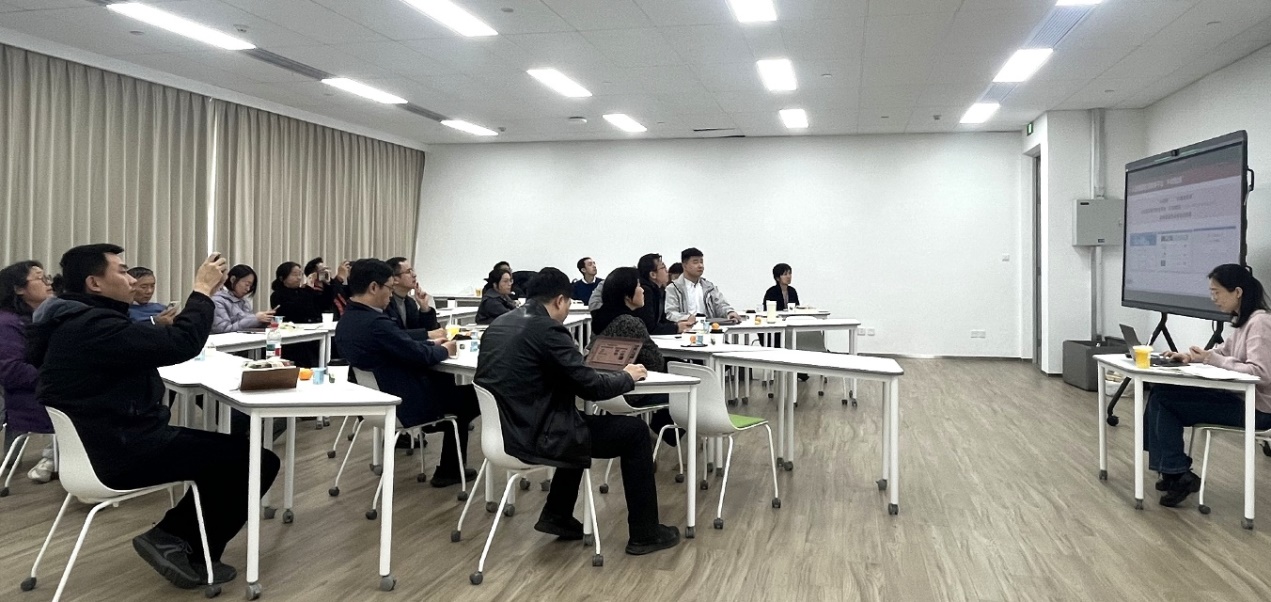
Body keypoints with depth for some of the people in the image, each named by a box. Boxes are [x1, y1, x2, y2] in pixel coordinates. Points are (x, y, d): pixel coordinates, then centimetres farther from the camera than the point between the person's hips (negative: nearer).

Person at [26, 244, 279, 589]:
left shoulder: (73, 321, 10)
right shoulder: (92, 327, -25)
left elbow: (149, 343, 14)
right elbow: (180, 344, -29)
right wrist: (203, 290, -17)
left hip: (109, 442, 11)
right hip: (122, 453, -11)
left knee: (225, 449, 20)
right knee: (259, 460, -9)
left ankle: (173, 536, 19)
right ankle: (194, 553, 9)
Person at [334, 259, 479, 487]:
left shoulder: (346, 321, 1)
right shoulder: (376, 322, -29)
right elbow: (419, 356, -22)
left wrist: (432, 344, 9)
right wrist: (444, 350, -4)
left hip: (375, 396, 9)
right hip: (404, 401, -9)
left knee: (447, 379, 23)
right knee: (468, 396, 11)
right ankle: (449, 470, 21)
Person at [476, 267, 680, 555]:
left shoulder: (499, 324, 9)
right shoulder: (547, 329, -17)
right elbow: (590, 387, -14)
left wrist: (574, 358, 25)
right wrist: (627, 376, 4)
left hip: (509, 429, 9)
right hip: (535, 436, -9)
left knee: (580, 424, 34)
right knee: (635, 431, 5)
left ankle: (557, 515, 33)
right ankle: (644, 533, 15)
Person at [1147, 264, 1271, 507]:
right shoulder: (1242, 320, 11)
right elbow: (1224, 352, 19)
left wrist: (1212, 359, -24)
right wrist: (1190, 356, -1)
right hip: (1238, 397, 9)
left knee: (1164, 398, -13)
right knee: (1161, 394, -2)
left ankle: (1178, 474, -1)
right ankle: (1174, 473, 4)